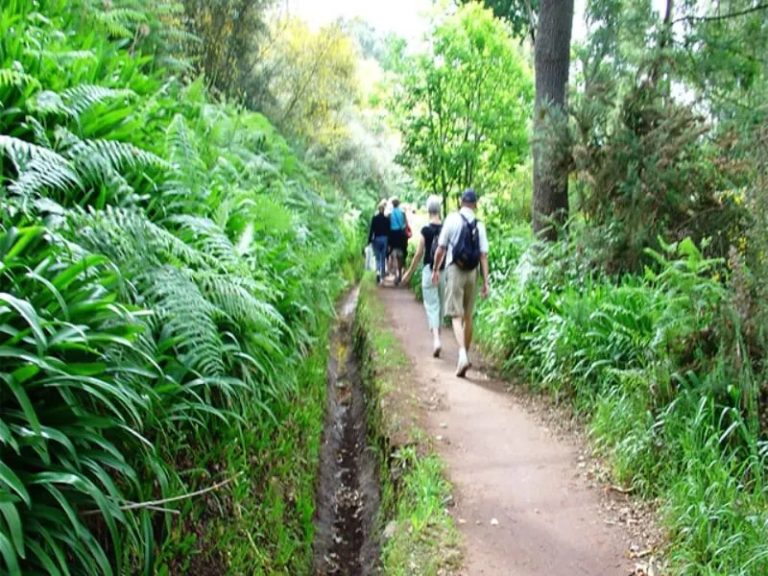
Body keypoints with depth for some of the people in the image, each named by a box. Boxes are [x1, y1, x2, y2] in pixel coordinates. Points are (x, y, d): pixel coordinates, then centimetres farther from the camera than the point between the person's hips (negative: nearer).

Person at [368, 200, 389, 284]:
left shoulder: (374, 218, -7)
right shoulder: (387, 219, -4)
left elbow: (371, 230, -6)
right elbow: (389, 231, -1)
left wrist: (369, 240, 1)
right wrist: (389, 241, 6)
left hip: (376, 239, -1)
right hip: (385, 239, 1)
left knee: (378, 258, 7)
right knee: (383, 258, 9)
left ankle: (378, 272, -19)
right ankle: (382, 276, 13)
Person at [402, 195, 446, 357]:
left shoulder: (425, 230, -8)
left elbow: (419, 253, -5)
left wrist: (409, 272, 5)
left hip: (429, 270, -3)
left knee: (431, 306, -2)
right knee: (441, 305, 16)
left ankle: (436, 339, -19)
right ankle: (437, 336, 29)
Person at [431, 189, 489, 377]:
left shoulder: (452, 219, -4)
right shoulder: (479, 225, 3)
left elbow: (441, 248, -2)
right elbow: (484, 255, -1)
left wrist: (435, 269, 12)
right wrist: (486, 281, 1)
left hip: (455, 271, -3)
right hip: (472, 273, 3)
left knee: (456, 315, -6)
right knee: (468, 316, 14)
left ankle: (463, 355, -24)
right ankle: (465, 355, 23)